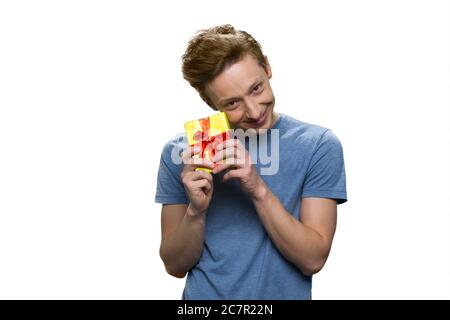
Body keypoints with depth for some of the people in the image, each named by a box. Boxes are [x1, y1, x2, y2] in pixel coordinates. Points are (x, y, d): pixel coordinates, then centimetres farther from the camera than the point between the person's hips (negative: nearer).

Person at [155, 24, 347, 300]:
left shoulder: (320, 146, -9)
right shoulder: (180, 153, -6)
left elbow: (313, 260, -12)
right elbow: (175, 266, -3)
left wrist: (259, 190, -24)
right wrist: (196, 211, -20)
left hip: (285, 292, -1)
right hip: (203, 293, 1)